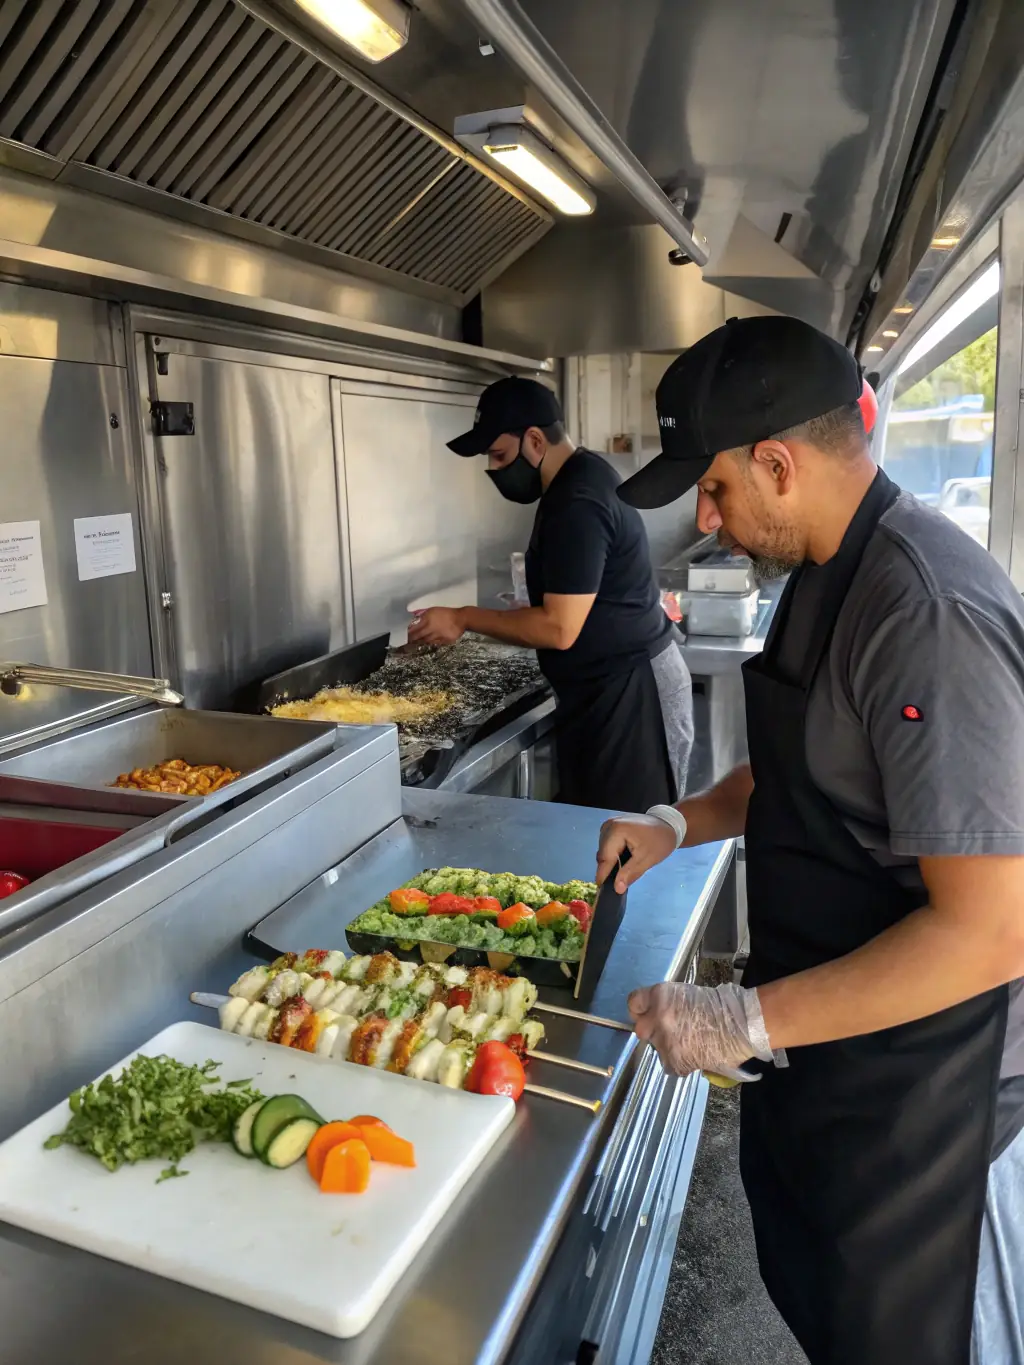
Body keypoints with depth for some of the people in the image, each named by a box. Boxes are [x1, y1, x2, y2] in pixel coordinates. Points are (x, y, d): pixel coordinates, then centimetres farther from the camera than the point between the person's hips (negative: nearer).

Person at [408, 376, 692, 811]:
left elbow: (560, 629, -25)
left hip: (629, 693, -10)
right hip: (612, 686, 10)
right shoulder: (579, 479, 10)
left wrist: (464, 618, -15)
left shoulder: (577, 503, -22)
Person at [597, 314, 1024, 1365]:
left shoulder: (929, 612, -30)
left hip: (917, 1092, -8)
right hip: (822, 1039, 9)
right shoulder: (831, 574, 3)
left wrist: (746, 1023, -25)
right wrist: (680, 824, 1)